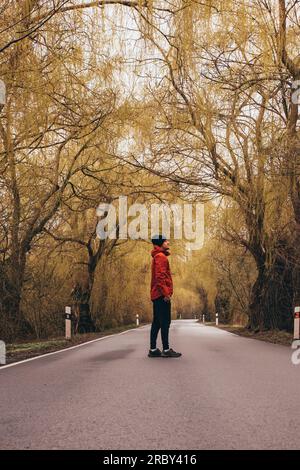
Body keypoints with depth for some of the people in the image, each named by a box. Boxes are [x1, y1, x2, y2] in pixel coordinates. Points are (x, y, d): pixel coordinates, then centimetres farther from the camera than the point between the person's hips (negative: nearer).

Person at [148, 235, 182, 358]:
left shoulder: (157, 256, 21)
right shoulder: (161, 256, -10)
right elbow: (160, 276, -20)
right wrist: (166, 293, -21)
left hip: (156, 295, 10)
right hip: (162, 295, -10)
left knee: (157, 322, 9)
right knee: (165, 322, -9)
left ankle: (153, 350, 11)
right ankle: (166, 350, -8)